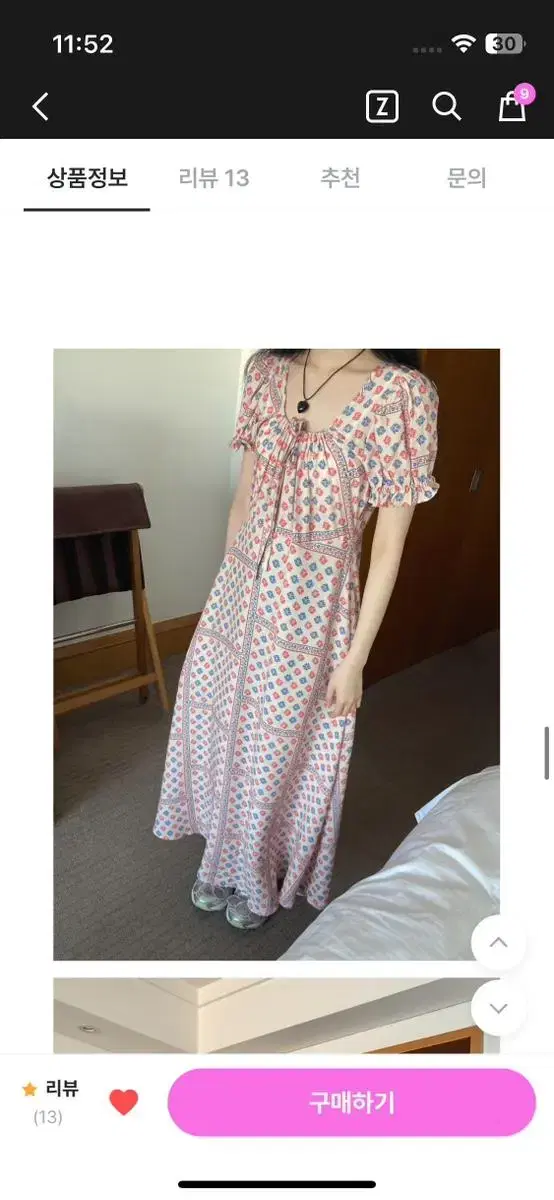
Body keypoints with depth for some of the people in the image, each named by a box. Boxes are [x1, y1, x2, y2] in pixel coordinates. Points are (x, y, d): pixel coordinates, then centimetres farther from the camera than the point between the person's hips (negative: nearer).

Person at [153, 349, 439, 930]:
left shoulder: (401, 392, -16)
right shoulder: (267, 370, 0)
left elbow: (389, 546, -13)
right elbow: (244, 498, 8)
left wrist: (356, 657, -11)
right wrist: (227, 586, 14)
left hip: (309, 612, -5)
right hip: (239, 597, 5)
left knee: (279, 755, 14)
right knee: (221, 730, 21)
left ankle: (264, 880, 46)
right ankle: (226, 861, 50)